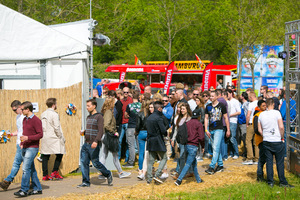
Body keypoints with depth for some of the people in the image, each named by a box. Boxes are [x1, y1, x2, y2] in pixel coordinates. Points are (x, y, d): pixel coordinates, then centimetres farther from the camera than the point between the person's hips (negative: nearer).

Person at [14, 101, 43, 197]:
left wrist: (28, 138, -23)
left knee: (26, 168, -12)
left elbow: (40, 134, -14)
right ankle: (37, 189, 17)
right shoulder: (24, 119, 14)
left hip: (32, 148, -8)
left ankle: (24, 190, -10)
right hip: (24, 148, 8)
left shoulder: (36, 120, -11)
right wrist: (21, 143, 9)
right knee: (31, 169, 10)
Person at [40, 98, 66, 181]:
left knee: (45, 156, 7)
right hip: (53, 138, -7)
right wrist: (62, 138, -6)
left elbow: (41, 127, 13)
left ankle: (45, 175, 6)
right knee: (59, 154, 3)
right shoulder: (54, 114, -11)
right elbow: (57, 128, -15)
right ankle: (55, 172, -5)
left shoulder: (43, 114, 11)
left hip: (44, 138, 7)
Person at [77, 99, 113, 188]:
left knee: (95, 163, -2)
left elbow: (101, 131, -16)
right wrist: (83, 132, 6)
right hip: (86, 144, 8)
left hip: (94, 145, -8)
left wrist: (96, 141, -29)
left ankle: (108, 174, 19)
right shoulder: (88, 117, 17)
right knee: (83, 162, 1)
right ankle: (86, 182, 6)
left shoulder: (99, 117, -8)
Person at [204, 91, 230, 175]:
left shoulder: (221, 106, 1)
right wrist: (206, 130, 1)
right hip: (211, 130, 5)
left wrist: (228, 130, 3)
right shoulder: (208, 107, 10)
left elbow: (226, 118, 5)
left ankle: (212, 167, -18)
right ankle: (220, 165, 19)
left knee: (216, 148, -13)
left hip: (219, 129, -5)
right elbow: (206, 118, 11)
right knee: (216, 148, 10)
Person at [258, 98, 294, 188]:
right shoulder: (276, 113, -9)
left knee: (269, 161, 8)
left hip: (266, 141, 4)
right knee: (280, 162, 3)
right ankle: (282, 182, 7)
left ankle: (270, 181, 9)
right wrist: (282, 137, -1)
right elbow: (281, 127, -13)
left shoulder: (261, 115, 5)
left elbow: (259, 130, 8)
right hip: (277, 141, -4)